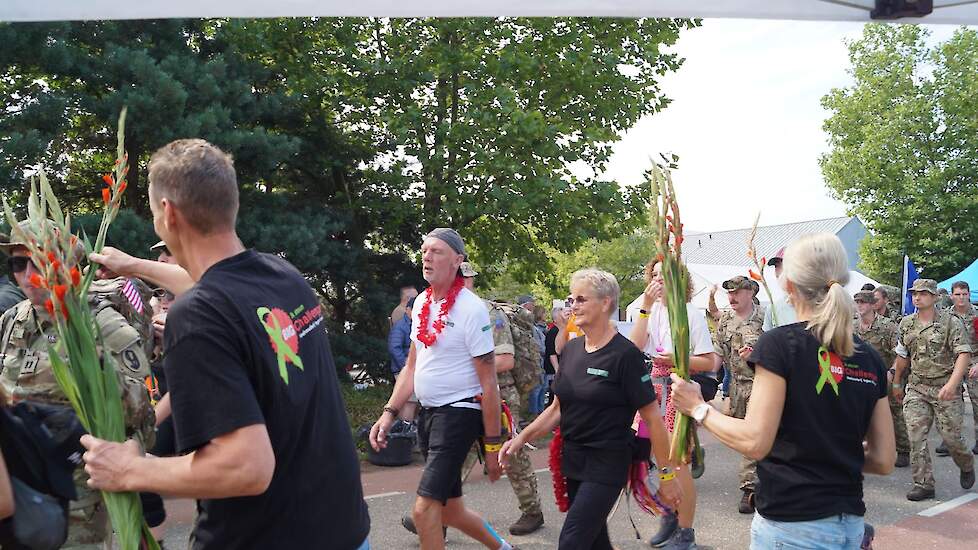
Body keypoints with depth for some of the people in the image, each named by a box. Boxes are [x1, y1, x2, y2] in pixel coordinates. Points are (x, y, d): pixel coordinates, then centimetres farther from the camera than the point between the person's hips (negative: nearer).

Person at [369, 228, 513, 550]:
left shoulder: (471, 309, -14)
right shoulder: (421, 303, 8)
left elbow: (488, 382, -13)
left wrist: (492, 444, -13)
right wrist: (389, 413, 5)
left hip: (459, 413, -8)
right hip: (427, 412, 8)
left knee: (424, 510, -12)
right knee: (449, 510, 17)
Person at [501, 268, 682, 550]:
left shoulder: (625, 354, -14)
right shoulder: (571, 349, 6)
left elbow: (652, 418, -12)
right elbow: (558, 407, 13)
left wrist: (667, 474, -11)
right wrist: (523, 437, 2)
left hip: (606, 464, -7)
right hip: (572, 460, 7)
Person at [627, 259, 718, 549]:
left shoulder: (691, 314, -9)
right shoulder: (652, 312, 6)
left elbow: (709, 363, -9)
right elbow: (635, 346, -10)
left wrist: (676, 359, -21)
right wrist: (646, 306, -13)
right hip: (655, 388, 5)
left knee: (677, 462, -1)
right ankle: (669, 519, 31)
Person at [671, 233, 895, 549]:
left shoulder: (780, 344, -13)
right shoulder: (869, 359, 4)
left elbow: (755, 442, -17)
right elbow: (884, 461, 5)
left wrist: (698, 409, -4)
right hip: (850, 525, 6)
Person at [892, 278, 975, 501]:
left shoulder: (951, 322, -7)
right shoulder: (906, 324, 8)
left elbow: (964, 354, -15)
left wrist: (952, 383, -28)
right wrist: (896, 383, 25)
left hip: (945, 388, -4)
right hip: (916, 388, 4)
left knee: (950, 436, 2)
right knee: (916, 436, -4)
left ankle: (967, 465, 35)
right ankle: (923, 484, 2)